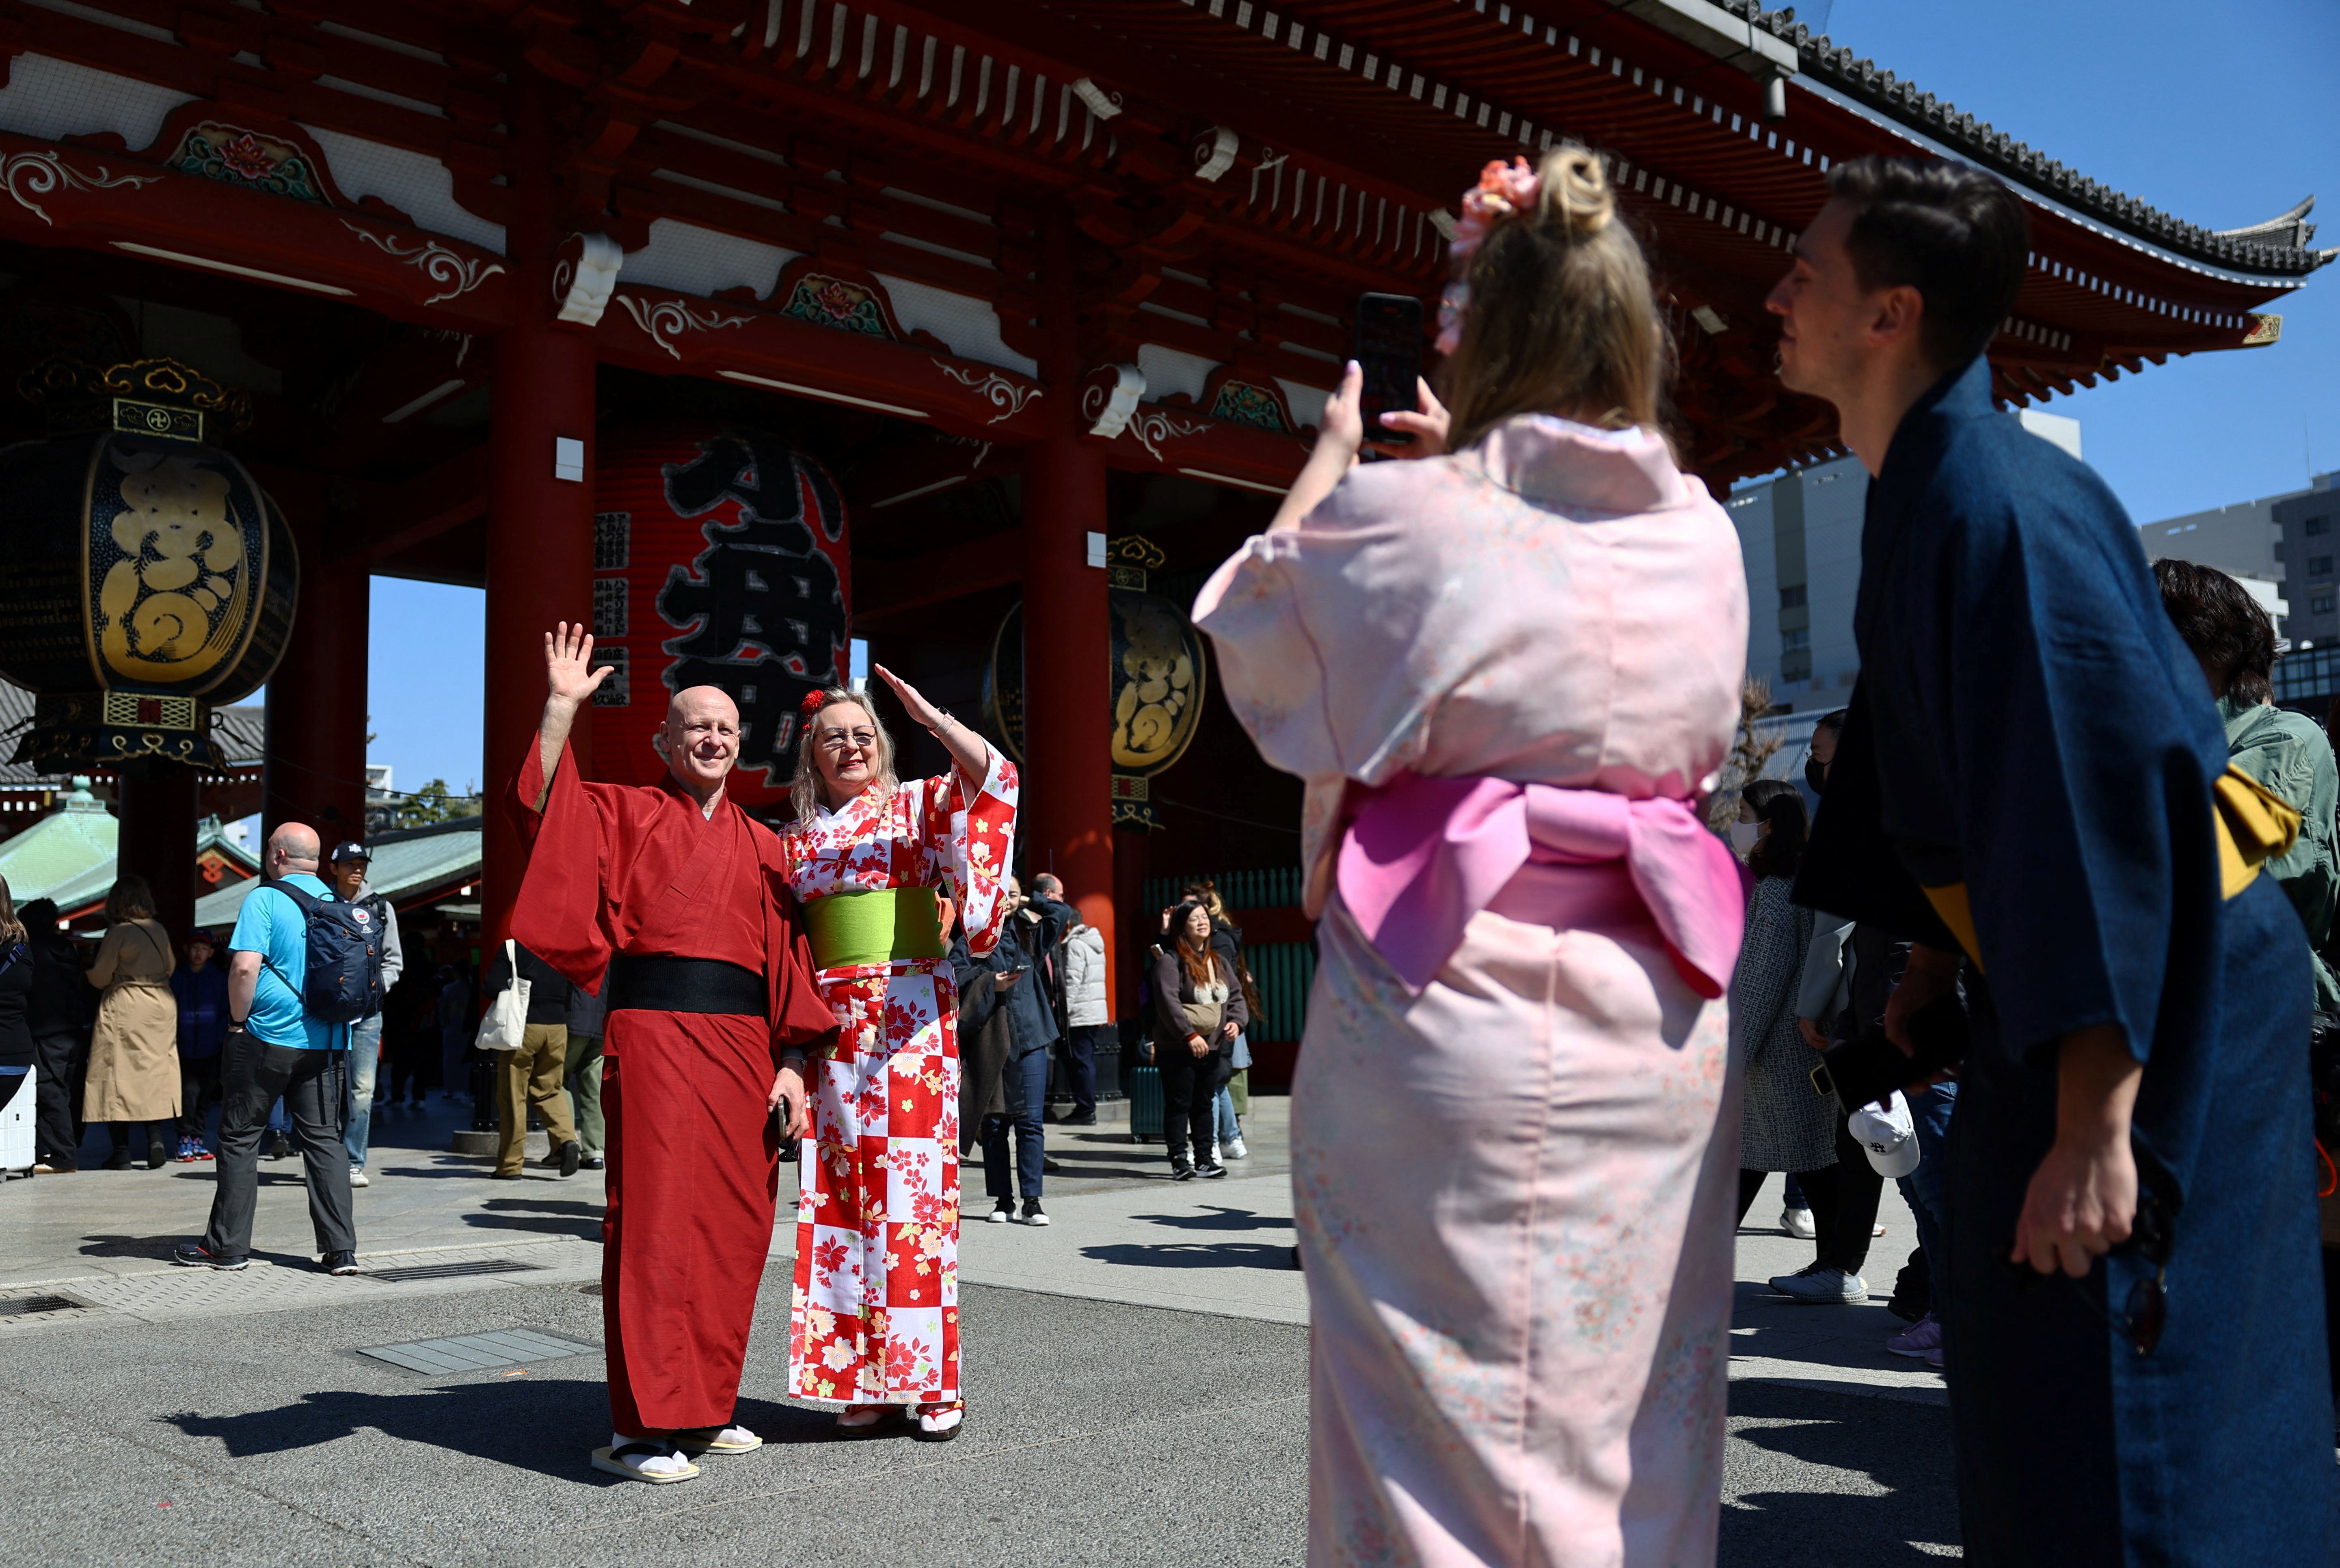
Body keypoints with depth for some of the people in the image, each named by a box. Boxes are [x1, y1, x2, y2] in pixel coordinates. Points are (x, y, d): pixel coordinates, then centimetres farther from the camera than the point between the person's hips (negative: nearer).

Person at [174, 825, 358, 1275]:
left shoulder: (264, 899, -9)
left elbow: (245, 967, -18)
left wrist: (237, 1020, -5)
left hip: (266, 1037, -5)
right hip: (326, 1042, 5)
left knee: (240, 1137, 8)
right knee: (325, 1139, 7)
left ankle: (228, 1246, 14)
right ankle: (340, 1249, 3)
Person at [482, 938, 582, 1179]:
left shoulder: (513, 947, -5)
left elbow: (493, 988, -11)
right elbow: (571, 999, 9)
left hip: (523, 1026, -4)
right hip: (557, 1027, 4)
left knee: (513, 1095, 3)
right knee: (549, 1090, 17)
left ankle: (510, 1165, 5)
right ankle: (567, 1140, -6)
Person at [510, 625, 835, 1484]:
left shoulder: (762, 846, 17)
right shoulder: (624, 813, 8)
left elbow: (788, 962, 14)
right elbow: (542, 809, -11)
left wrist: (790, 1062, 7)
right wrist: (562, 708, -17)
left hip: (743, 1042, 5)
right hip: (655, 1032, -5)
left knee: (734, 1223, 7)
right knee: (654, 1217, -8)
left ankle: (704, 1404, 19)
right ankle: (640, 1425, -2)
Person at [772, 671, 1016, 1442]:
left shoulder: (916, 807, 7)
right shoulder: (795, 842, 16)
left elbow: (994, 776, -11)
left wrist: (926, 712, -16)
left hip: (912, 1019, -3)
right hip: (833, 1026, 3)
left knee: (913, 1189, -6)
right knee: (845, 1195, 2)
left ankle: (933, 1383, 1)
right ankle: (865, 1383, 9)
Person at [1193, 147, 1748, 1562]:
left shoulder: (1397, 516, -10)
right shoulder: (1702, 535, 3)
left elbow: (1247, 626, 10)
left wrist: (1329, 463, 23)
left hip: (1445, 1014, -4)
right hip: (1660, 1030, 5)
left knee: (1446, 1423, 7)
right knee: (1639, 1434, 15)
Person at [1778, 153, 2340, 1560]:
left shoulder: (1993, 501, -22)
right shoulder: (1927, 492, 9)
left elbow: (2106, 789, -29)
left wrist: (2092, 1123, -29)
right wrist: (1938, 957, 21)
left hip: (2145, 1024, -10)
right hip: (2042, 984, 10)